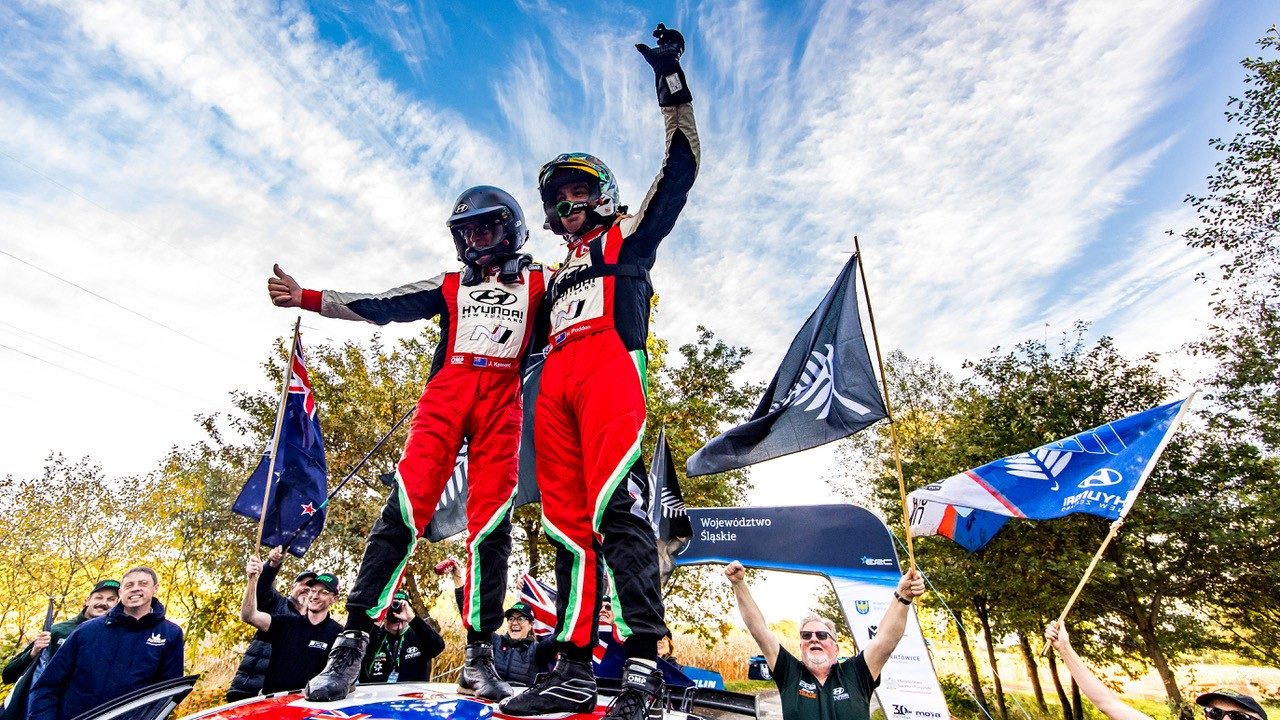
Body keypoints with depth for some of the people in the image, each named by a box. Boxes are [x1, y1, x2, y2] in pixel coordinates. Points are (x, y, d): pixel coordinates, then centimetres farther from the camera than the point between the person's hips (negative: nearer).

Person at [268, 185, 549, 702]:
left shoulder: (540, 282, 19)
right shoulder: (450, 285, 23)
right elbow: (382, 307, 18)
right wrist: (305, 298, 13)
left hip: (501, 402, -1)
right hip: (445, 395, 2)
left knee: (492, 522, -7)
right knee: (405, 509, -11)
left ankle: (479, 653, 0)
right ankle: (353, 640, -5)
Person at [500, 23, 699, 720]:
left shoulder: (628, 236, 22)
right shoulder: (557, 275, 37)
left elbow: (680, 168, 15)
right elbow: (530, 334, 34)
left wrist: (671, 83, 10)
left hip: (610, 366, -6)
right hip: (555, 383, 6)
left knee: (615, 505, -22)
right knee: (567, 521, -4)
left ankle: (642, 663, -22)